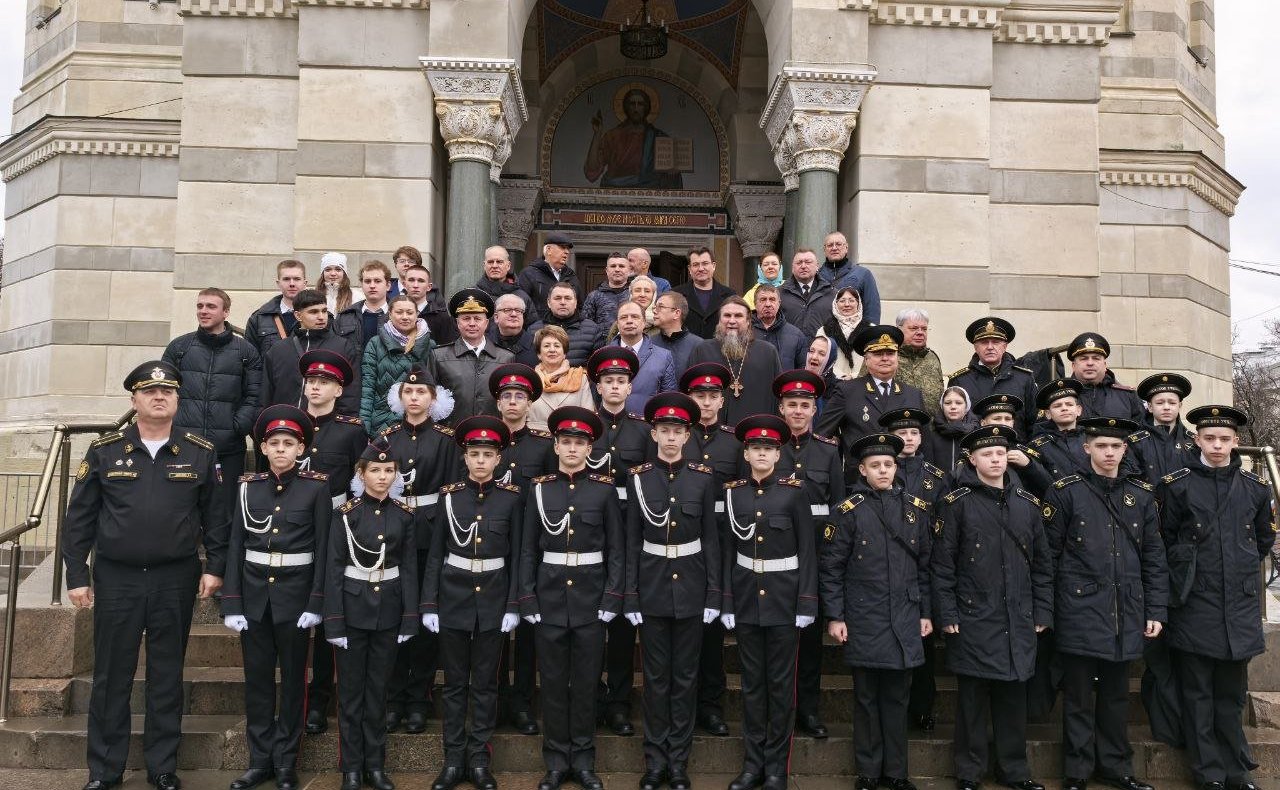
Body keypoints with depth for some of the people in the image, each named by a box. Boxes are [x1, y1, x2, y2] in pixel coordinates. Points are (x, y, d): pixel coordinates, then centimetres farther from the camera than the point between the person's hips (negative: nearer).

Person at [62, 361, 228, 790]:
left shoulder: (201, 453, 1)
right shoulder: (104, 450, 1)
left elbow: (216, 514, 4)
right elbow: (79, 516, 3)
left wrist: (214, 566, -1)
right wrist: (77, 574, 0)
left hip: (176, 580, 0)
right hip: (116, 579, 0)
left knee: (167, 678, 10)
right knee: (111, 677, 9)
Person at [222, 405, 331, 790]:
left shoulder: (316, 486, -5)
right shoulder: (249, 486, 3)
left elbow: (323, 548, -5)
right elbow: (236, 546, 3)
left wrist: (316, 603, -10)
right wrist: (231, 604, -2)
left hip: (295, 592, -2)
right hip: (254, 592, 3)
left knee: (293, 677, 7)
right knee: (257, 678, 10)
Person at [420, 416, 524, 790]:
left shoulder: (512, 497, -2)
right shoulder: (449, 495, -1)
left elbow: (517, 555, 1)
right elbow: (435, 553, 2)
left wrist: (513, 605, -4)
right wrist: (429, 604, -3)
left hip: (493, 601, 0)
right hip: (453, 598, 0)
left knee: (485, 683, 9)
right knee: (455, 683, 9)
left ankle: (478, 760, 20)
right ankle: (453, 759, 20)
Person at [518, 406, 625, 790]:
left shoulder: (605, 489, 0)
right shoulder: (539, 489, 2)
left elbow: (616, 549, 1)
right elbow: (528, 550, 4)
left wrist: (612, 598, -6)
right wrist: (527, 600, -2)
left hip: (590, 598, -1)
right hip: (549, 598, 1)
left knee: (585, 682, 8)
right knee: (553, 682, 8)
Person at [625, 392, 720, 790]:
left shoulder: (703, 477, 0)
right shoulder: (638, 477, -1)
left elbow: (711, 538, 3)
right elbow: (632, 540, 1)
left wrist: (714, 592, -2)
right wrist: (630, 594, -2)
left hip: (691, 586, 0)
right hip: (652, 585, 0)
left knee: (685, 675, 8)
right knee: (656, 675, 7)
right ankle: (655, 758, 19)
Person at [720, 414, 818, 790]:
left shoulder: (795, 491, -5)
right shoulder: (732, 492, 2)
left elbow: (807, 550, -4)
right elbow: (727, 551, 5)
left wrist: (806, 603, -8)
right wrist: (726, 601, 1)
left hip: (784, 597, -2)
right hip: (746, 597, 2)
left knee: (781, 682, 6)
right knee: (752, 682, 10)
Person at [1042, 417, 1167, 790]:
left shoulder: (1142, 495, 7)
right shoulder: (1065, 492, -4)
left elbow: (1153, 559, 9)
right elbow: (1048, 555, -3)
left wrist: (1155, 612, 5)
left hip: (1125, 615, 4)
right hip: (1081, 612, -3)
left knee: (1116, 694, 14)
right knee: (1079, 697, 6)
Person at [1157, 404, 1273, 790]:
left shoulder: (1255, 487, 6)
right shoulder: (1177, 485, -4)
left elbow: (1264, 539, 19)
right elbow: (1164, 540, 4)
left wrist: (1241, 570, 17)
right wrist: (1186, 573, 7)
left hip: (1240, 606, 3)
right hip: (1195, 604, -3)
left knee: (1232, 693, 12)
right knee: (1199, 693, 5)